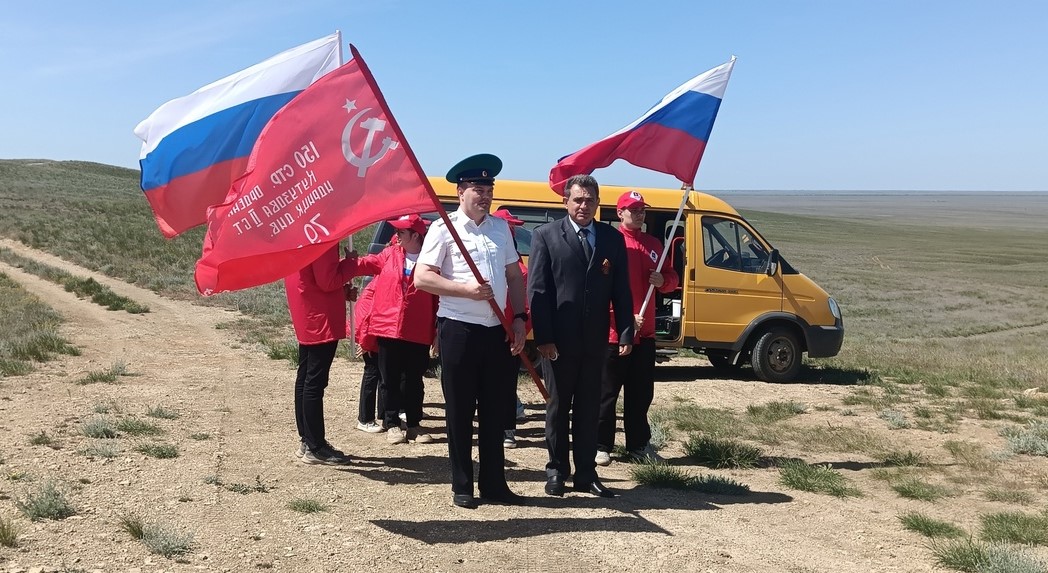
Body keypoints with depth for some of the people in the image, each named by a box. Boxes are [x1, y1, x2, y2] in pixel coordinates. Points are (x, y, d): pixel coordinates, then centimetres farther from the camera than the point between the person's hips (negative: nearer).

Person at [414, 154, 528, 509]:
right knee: (460, 411, 5)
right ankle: (462, 486, 17)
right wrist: (466, 289, -19)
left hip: (498, 332, 5)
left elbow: (514, 277, 15)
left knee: (496, 410, 11)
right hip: (459, 330, -5)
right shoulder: (444, 229, -5)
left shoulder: (501, 228, 12)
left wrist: (519, 318, 5)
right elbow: (422, 278, -10)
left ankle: (494, 483, 22)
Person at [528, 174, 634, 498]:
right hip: (559, 340, -2)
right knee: (558, 406, 9)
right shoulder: (546, 236, -1)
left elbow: (622, 291, 6)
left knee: (589, 407, 10)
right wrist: (543, 337, -12)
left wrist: (626, 334, -2)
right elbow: (536, 289, -6)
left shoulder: (613, 239, 7)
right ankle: (556, 471, 21)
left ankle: (585, 474, 19)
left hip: (595, 340, 3)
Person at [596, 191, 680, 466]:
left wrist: (663, 281, -4)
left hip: (645, 332, 6)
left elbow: (671, 278, 20)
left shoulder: (653, 244, 12)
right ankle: (601, 446, 13)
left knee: (641, 394, 14)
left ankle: (639, 445, 25)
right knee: (607, 393, 3)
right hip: (613, 332, -6)